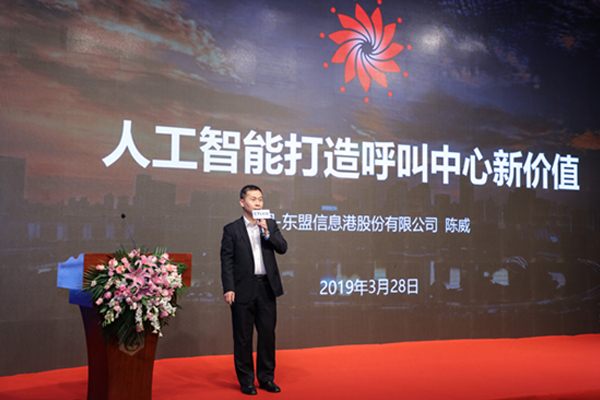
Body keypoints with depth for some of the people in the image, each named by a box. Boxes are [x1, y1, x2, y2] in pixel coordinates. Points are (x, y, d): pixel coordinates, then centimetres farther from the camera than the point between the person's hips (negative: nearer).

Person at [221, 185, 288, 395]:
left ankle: (266, 378, 23)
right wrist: (228, 289, -11)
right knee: (243, 337, 4)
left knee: (267, 334, 9)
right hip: (243, 289, -3)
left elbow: (283, 248, 0)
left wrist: (267, 232, -14)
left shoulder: (270, 225, 10)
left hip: (267, 288, 3)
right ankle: (246, 381, 17)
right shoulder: (232, 229, 0)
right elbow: (227, 261, -3)